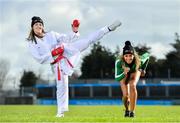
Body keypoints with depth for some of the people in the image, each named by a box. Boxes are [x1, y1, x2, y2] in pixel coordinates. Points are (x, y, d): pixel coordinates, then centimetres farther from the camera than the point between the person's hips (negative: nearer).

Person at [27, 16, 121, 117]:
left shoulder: (51, 34, 10)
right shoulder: (32, 44, 1)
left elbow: (66, 39, 13)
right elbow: (40, 59, -6)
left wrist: (74, 32, -3)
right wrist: (52, 53, -17)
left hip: (67, 51, 2)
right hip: (58, 63, -2)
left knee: (88, 40, -10)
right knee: (61, 86, -3)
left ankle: (109, 28, -10)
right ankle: (61, 111, 9)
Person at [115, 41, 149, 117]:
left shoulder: (139, 61, -40)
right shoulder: (119, 62, -42)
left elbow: (147, 55, -17)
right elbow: (116, 78, -40)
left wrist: (143, 69, -5)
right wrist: (124, 73, -60)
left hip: (135, 71, 0)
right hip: (123, 73, 0)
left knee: (132, 86, -30)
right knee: (125, 95, -11)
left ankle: (132, 111, -19)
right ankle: (127, 109, 25)